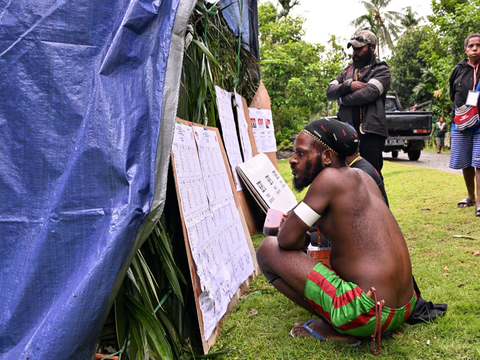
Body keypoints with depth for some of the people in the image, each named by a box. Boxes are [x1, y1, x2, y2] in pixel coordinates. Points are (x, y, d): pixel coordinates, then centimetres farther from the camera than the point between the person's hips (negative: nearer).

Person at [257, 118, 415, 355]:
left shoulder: (330, 177, -13)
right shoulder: (362, 177, 12)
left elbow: (287, 240, -14)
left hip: (367, 315, -10)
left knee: (268, 249, -5)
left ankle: (333, 328, -2)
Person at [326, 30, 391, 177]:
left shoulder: (381, 70, 4)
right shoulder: (347, 71, 21)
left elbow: (368, 93, -14)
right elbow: (330, 91, 9)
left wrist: (343, 99, -1)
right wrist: (349, 86, -9)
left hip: (370, 132, -5)